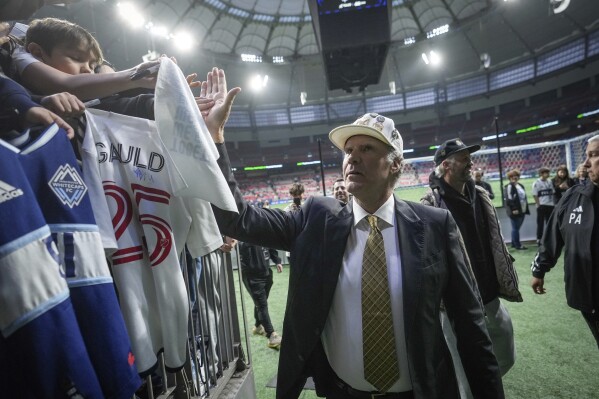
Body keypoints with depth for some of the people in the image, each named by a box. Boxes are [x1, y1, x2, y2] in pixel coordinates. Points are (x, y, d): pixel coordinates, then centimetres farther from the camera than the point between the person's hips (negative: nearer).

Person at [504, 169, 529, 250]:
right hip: (515, 211, -8)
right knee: (515, 228, -3)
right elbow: (509, 199, -18)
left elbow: (524, 198, 23)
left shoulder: (520, 186, 18)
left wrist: (526, 209, 19)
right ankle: (517, 245, 2)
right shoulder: (509, 186, -10)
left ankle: (514, 243, 22)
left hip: (522, 210, 8)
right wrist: (513, 209, -24)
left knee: (516, 228, 14)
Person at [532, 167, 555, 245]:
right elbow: (535, 195, -10)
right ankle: (538, 239, 5)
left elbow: (553, 193, 12)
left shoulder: (549, 182, 10)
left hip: (550, 205, 5)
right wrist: (538, 204, -14)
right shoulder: (536, 183, -7)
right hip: (541, 206, -5)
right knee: (540, 223, -1)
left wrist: (553, 203, 3)